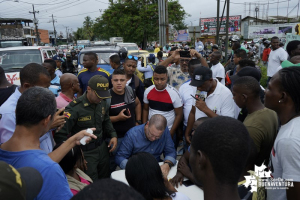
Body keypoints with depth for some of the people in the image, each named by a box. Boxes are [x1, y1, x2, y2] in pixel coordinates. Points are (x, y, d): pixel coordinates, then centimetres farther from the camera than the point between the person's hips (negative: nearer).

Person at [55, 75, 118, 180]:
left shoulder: (102, 103, -1)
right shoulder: (75, 107, -22)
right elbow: (61, 134, -21)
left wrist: (113, 135, 3)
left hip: (102, 147, 6)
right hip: (86, 153, -6)